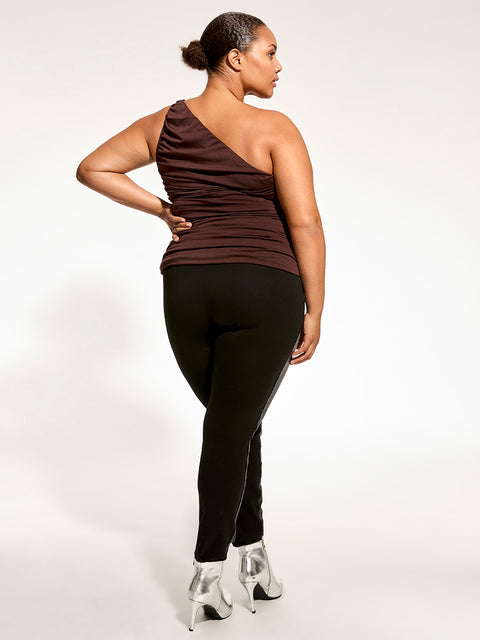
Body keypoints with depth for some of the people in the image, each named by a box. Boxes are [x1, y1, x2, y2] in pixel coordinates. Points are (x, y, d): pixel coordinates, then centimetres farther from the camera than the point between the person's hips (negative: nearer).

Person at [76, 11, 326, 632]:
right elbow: (305, 223, -11)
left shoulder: (165, 123, 10)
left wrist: (162, 210, 10)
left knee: (234, 423, 19)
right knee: (233, 429, 2)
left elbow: (92, 168, 14)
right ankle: (207, 575, 8)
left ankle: (252, 554, 24)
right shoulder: (272, 128, -6)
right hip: (264, 289, -5)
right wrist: (314, 309, -4)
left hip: (186, 288, 5)